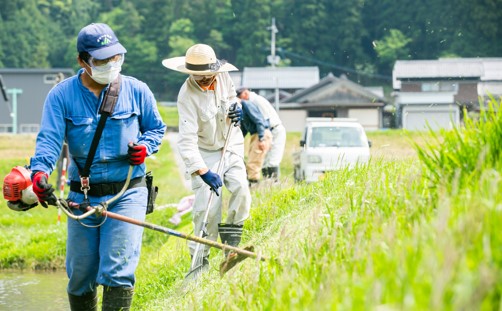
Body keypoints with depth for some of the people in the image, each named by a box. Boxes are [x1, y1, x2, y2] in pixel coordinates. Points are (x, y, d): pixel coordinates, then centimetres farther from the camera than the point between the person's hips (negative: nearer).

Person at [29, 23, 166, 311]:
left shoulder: (136, 90, 1)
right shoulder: (61, 96, -3)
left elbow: (157, 127, 15)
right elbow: (49, 139, -14)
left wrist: (145, 146, -8)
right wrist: (40, 171, -34)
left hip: (127, 193, -1)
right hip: (82, 197, 1)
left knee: (118, 271, -12)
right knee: (80, 275, 10)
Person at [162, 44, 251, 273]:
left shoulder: (223, 77, -9)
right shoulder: (188, 95, -25)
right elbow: (187, 140, -31)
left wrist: (236, 108, -8)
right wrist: (203, 172, -41)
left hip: (231, 146, 5)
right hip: (205, 153, -5)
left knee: (241, 189, -15)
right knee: (207, 205, -13)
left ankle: (231, 245, 0)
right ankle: (200, 257, -2)